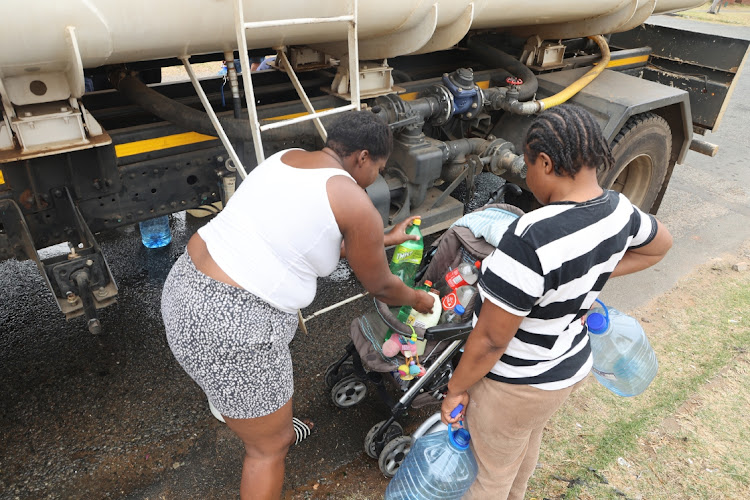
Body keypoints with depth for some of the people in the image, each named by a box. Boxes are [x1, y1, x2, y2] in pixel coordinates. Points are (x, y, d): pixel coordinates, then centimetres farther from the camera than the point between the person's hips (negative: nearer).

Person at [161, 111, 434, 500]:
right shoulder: (356, 204, -12)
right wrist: (417, 300, 23)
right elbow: (379, 287, 3)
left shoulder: (288, 158, 11)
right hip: (231, 329, -9)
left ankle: (275, 429, 65)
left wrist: (384, 239, 32)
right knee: (270, 446, 15)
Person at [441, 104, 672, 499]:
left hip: (514, 386, -8)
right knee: (527, 447, 35)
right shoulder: (618, 210, -12)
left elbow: (490, 340, -29)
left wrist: (455, 388, -12)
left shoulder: (531, 237, -38)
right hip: (572, 367, 8)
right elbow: (661, 244, 13)